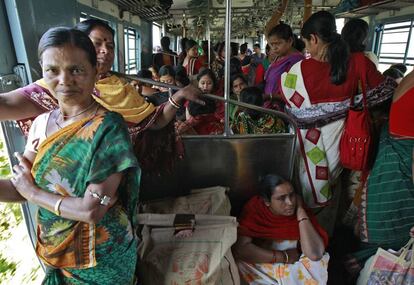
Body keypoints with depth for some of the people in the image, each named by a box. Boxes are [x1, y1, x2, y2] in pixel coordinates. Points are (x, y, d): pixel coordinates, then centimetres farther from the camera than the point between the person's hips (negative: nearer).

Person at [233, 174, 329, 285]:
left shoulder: (299, 210, -15)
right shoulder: (254, 209, -19)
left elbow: (315, 254, -28)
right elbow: (240, 248, -29)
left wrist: (300, 211, -27)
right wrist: (284, 257, -24)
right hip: (262, 265, 0)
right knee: (241, 264, -28)